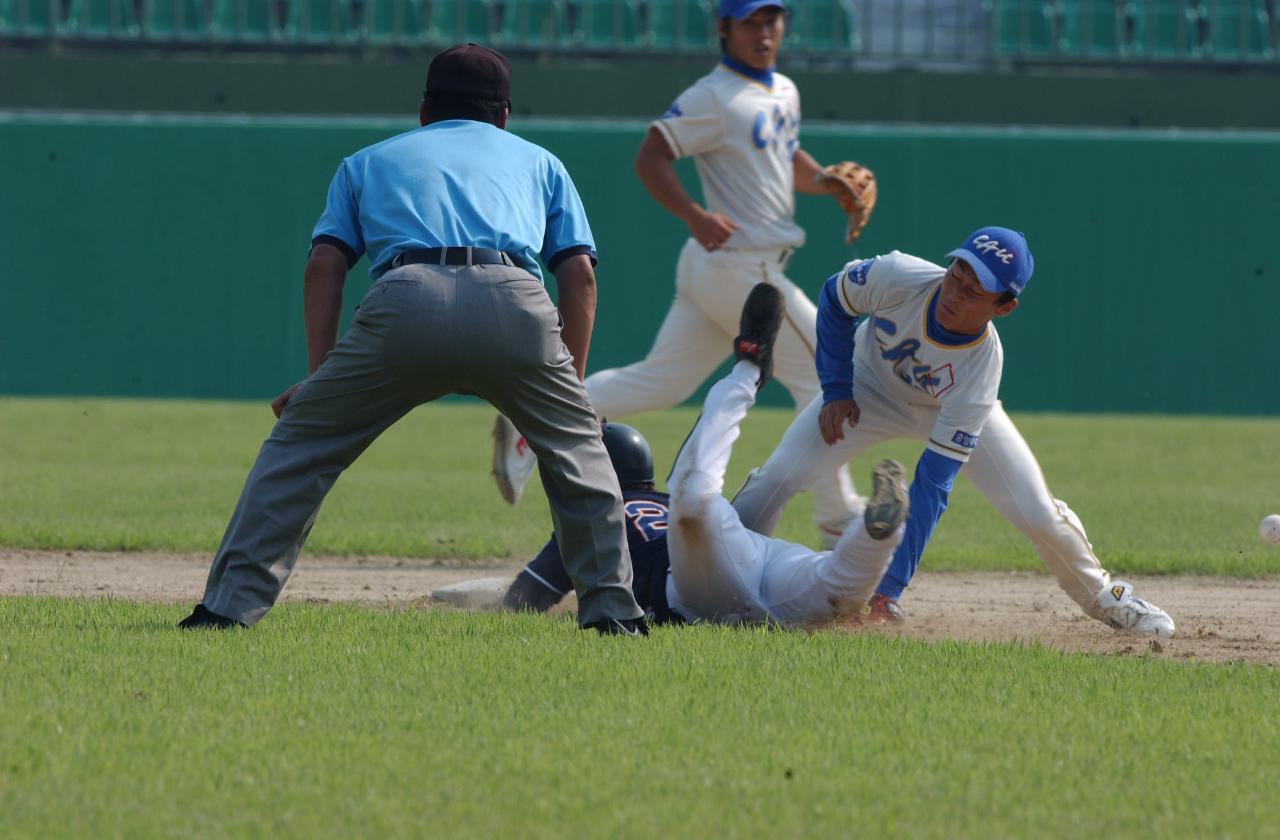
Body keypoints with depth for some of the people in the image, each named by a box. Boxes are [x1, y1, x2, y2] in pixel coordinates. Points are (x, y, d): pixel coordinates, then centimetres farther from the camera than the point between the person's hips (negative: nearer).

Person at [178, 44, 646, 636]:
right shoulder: (538, 162, 35)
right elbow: (580, 274, 22)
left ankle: (229, 604, 3)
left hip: (405, 302, 0)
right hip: (515, 303, 1)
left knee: (299, 443, 13)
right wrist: (570, 383, 24)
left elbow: (324, 264, 19)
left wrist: (320, 377, 16)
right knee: (577, 444, 24)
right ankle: (610, 606, 16)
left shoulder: (370, 160, 34)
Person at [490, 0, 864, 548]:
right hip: (740, 268, -9)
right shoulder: (714, 98, -13)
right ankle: (839, 523, 3)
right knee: (822, 376, -3)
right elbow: (650, 158, -16)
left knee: (660, 382, 11)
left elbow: (789, 161, 27)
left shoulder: (784, 93, 15)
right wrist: (694, 216, -29)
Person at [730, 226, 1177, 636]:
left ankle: (1102, 596, 17)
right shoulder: (897, 276, -38)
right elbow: (835, 300, -12)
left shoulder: (983, 364, -38)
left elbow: (933, 482, -38)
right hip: (870, 388, 1)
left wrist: (889, 588, -40)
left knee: (1036, 512, -12)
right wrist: (837, 392, -15)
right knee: (778, 476, -19)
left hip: (953, 410, -1)